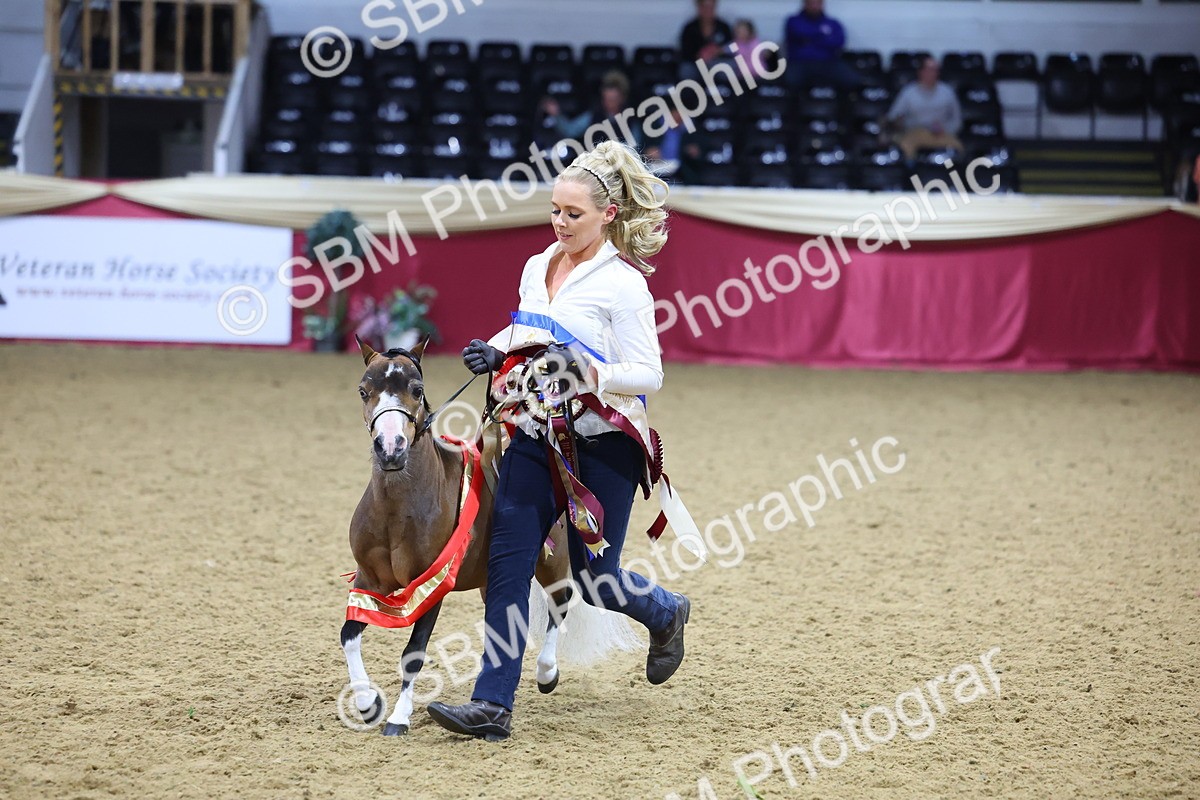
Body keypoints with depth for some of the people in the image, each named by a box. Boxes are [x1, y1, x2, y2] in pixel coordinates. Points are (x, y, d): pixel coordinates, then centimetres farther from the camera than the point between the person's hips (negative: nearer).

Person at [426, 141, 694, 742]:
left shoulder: (622, 284, -11)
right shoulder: (536, 269, 9)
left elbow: (648, 376, -13)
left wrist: (588, 370, -29)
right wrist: (493, 352, 3)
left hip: (602, 443, -6)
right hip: (536, 437, 6)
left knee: (595, 578, 3)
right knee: (508, 558, -7)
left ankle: (665, 614, 38)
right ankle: (493, 705, -8)